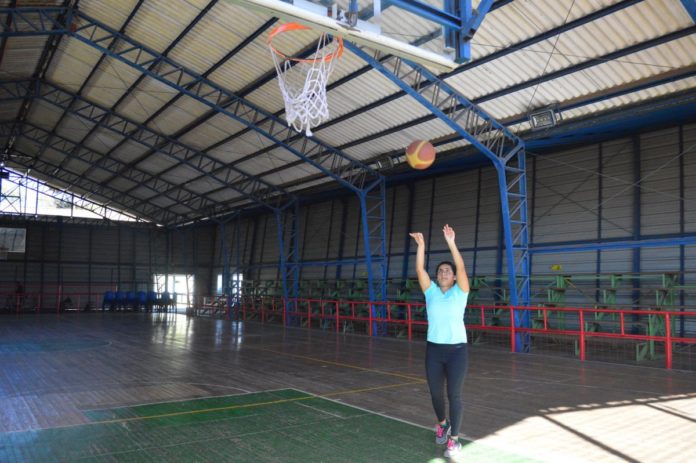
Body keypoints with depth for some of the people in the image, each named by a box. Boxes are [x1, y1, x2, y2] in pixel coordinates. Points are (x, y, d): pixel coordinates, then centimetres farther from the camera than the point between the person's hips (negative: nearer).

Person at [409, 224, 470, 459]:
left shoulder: (460, 292, -2)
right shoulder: (431, 291, 4)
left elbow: (461, 268, -17)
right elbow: (420, 269, -7)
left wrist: (451, 243, -27)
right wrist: (421, 245, -18)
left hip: (457, 349, -3)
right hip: (433, 349, 3)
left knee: (454, 394, -2)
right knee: (435, 393, 14)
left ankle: (454, 439, 10)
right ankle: (442, 423, 42)